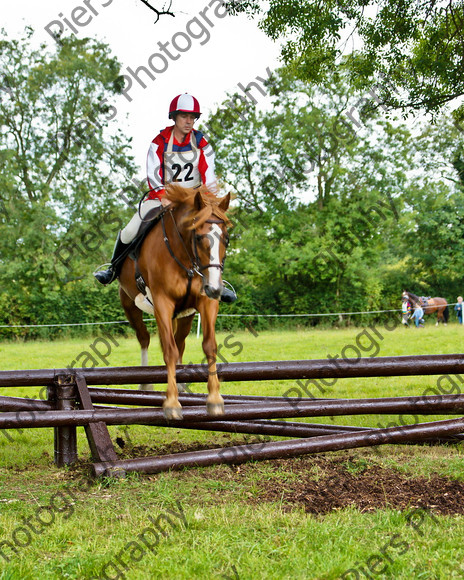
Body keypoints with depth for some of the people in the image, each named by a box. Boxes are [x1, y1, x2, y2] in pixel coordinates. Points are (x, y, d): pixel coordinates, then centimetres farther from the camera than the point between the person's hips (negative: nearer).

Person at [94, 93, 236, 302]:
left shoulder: (201, 144, -2)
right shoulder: (160, 143, -6)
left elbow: (209, 177, -7)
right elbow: (153, 175, -14)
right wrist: (164, 196, -31)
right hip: (161, 198, -1)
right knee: (130, 231, -14)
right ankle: (114, 269, 14)